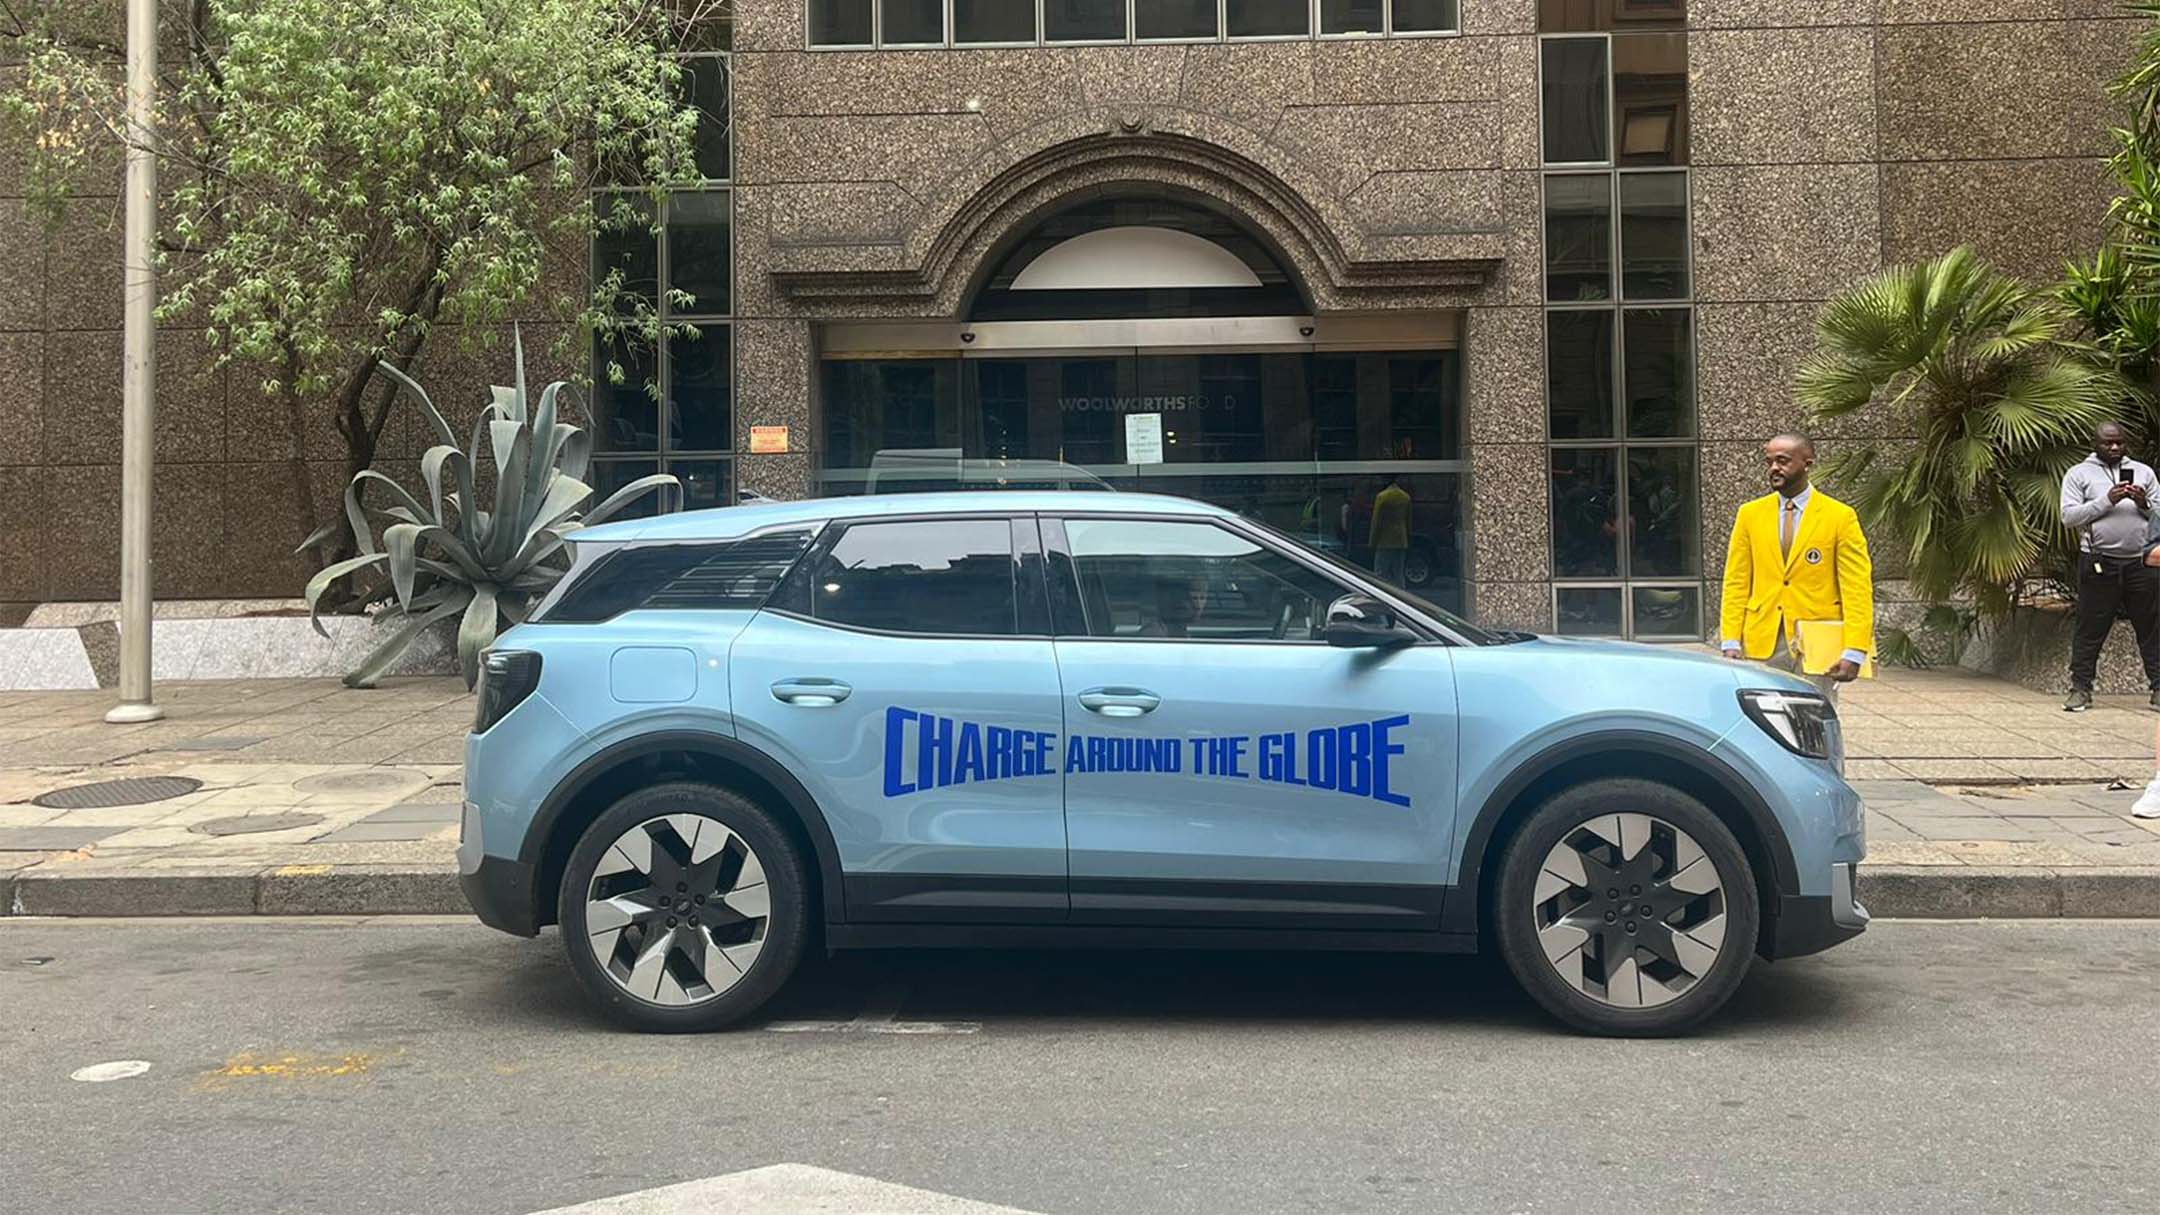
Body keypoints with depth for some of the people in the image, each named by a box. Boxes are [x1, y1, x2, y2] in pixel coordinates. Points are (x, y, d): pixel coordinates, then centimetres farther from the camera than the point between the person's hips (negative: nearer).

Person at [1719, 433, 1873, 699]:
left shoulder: (1840, 517, 0)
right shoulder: (1750, 514, 8)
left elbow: (1857, 588, -3)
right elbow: (1737, 583, 7)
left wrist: (1854, 651, -12)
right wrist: (1731, 641, -3)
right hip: (1763, 645, 2)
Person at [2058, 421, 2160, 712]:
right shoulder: (2079, 474, 7)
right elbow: (2068, 517, -4)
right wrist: (2106, 501, -13)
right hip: (2099, 564, -3)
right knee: (2090, 630, 0)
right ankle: (2081, 689, 5)